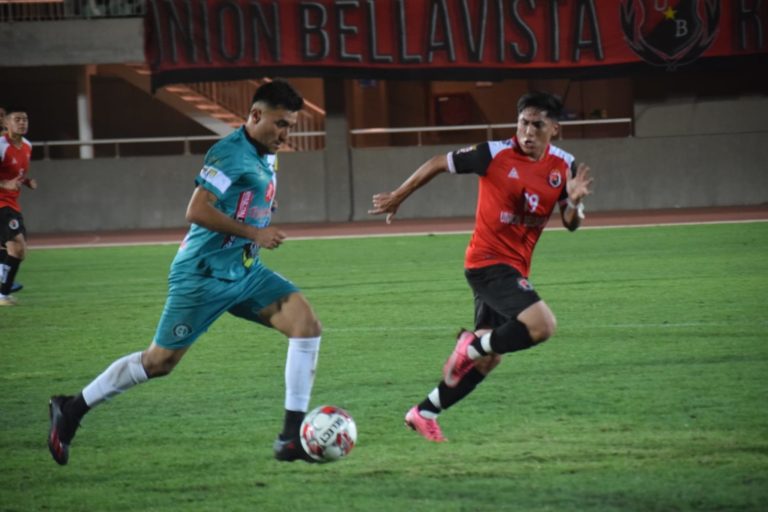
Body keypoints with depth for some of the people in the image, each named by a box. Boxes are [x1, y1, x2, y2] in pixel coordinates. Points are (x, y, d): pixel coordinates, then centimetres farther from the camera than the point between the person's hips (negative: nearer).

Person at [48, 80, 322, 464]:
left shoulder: (265, 157, 11)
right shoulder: (232, 153, -18)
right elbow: (197, 211, -26)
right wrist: (254, 234, -22)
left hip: (244, 273, 8)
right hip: (203, 276, -8)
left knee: (306, 323, -11)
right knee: (159, 362, -1)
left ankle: (293, 438, -10)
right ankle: (72, 409, 19)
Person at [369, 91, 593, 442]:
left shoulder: (563, 166, 2)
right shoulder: (496, 154, -13)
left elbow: (571, 224, 5)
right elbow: (438, 164, 0)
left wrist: (574, 202, -19)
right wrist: (398, 197, 9)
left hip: (514, 268, 7)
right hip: (488, 263, -7)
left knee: (488, 358, 12)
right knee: (542, 325, -26)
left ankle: (424, 413, 25)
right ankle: (473, 345, -4)